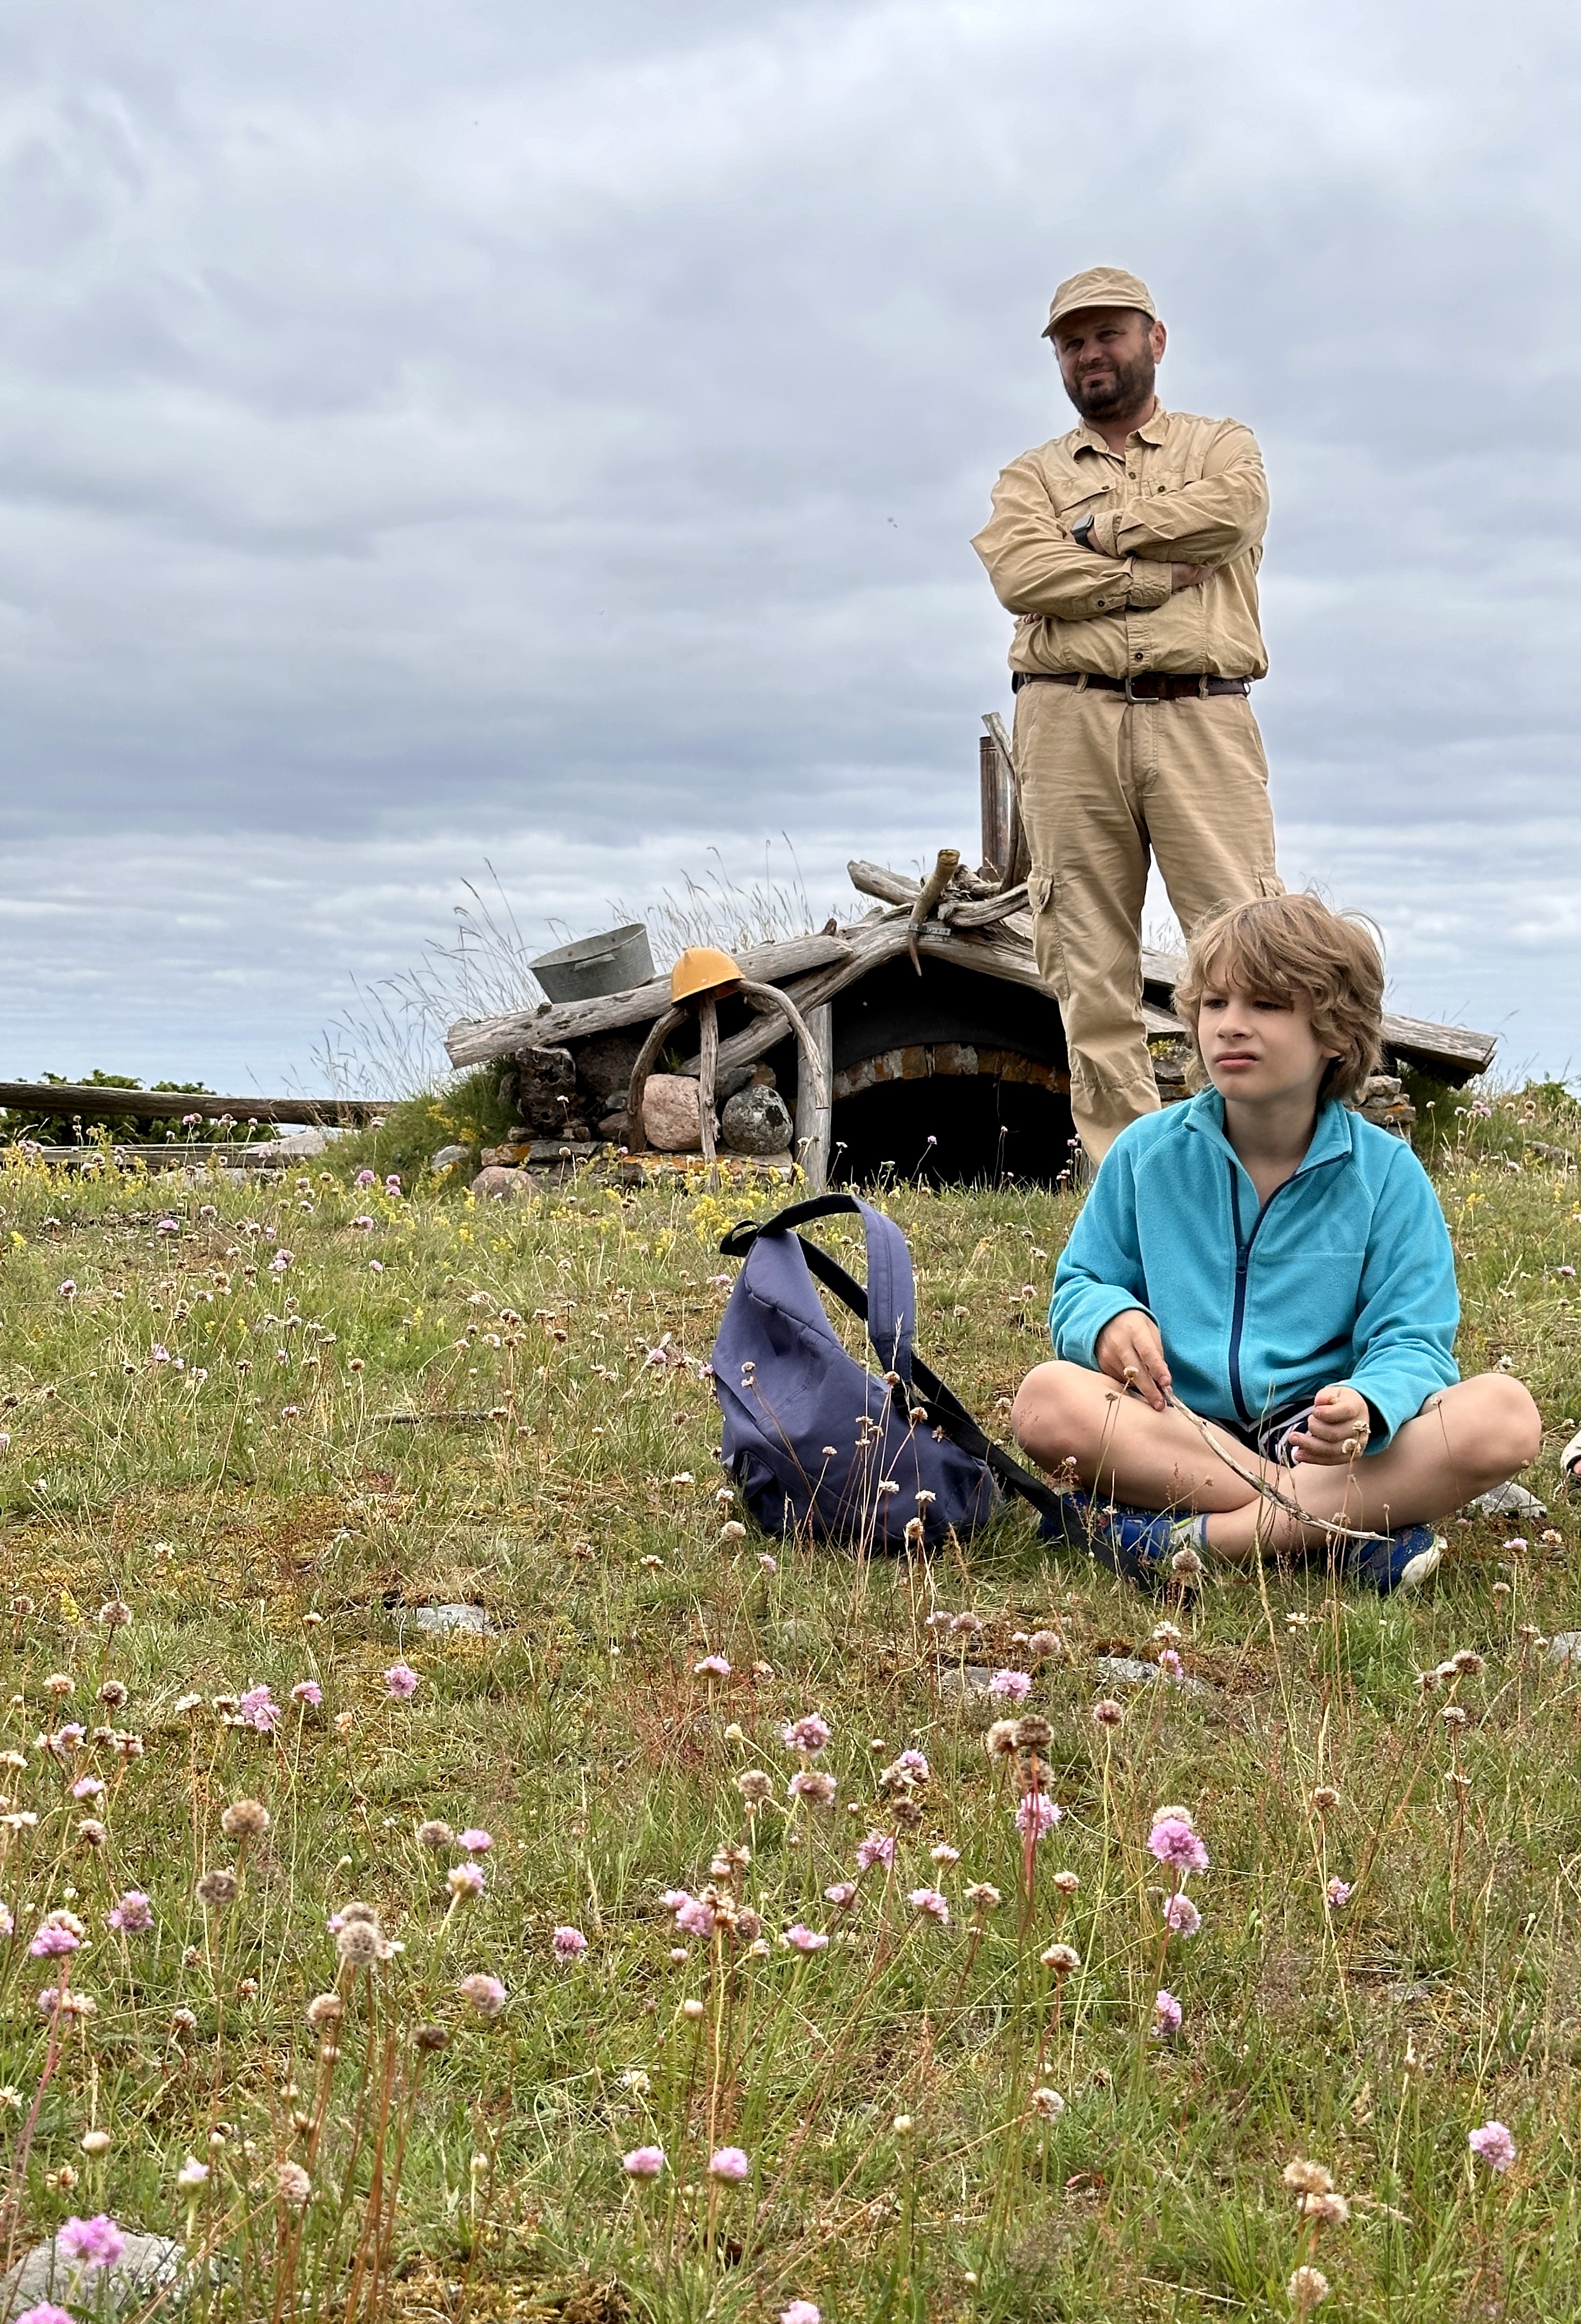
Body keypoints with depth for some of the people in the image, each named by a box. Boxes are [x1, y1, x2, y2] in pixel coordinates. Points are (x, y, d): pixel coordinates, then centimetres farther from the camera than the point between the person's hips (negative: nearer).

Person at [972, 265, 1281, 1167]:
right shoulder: (1033, 476, 20)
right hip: (1071, 721, 1)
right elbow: (1022, 573, -1)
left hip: (1202, 718, -1)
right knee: (1091, 965, -3)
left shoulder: (1223, 446, 20)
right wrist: (1162, 575, -3)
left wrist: (1097, 530, 2)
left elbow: (1228, 513, -5)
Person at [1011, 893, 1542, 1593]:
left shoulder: (1386, 1173, 1)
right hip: (1178, 1434, 1)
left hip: (1328, 1442, -1)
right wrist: (1110, 1318, -14)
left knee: (1504, 1413, -27)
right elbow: (1079, 1287, 12)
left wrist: (1366, 1408, -29)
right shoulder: (1146, 1153, 6)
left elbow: (1411, 1342, -5)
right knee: (1047, 1399, -30)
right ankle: (1354, 1526, -29)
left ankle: (1199, 1534, -31)